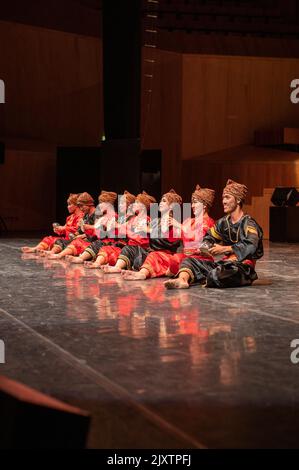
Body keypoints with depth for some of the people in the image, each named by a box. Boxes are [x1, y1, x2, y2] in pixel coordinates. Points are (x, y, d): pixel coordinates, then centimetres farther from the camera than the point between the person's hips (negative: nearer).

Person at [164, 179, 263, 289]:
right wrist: (205, 246, 0)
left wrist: (224, 249, -24)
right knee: (188, 261, 0)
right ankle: (182, 280, -33)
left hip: (243, 267, -8)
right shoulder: (224, 222, 15)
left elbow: (250, 247, -26)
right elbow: (209, 237, 25)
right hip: (225, 263, 8)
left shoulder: (248, 224, -8)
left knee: (216, 275, -38)